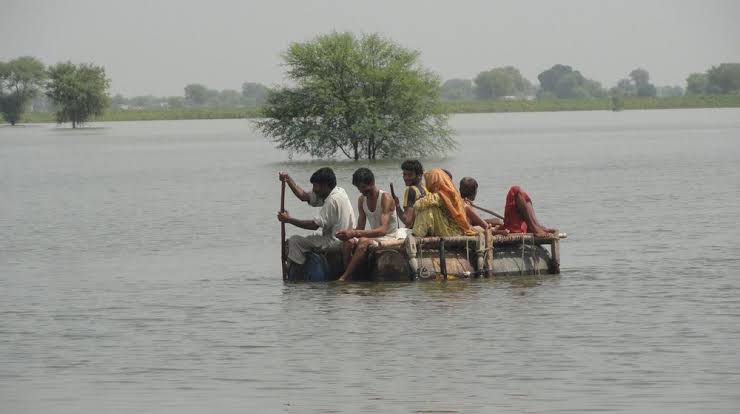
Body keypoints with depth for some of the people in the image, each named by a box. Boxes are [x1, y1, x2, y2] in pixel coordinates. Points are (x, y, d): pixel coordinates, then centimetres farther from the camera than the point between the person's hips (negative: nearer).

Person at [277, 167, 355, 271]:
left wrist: (289, 220, -16)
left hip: (336, 242, -11)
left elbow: (315, 225, -23)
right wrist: (288, 179, 2)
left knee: (294, 241, -13)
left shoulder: (334, 200, -22)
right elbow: (304, 196, 12)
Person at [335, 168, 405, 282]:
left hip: (390, 238, -7)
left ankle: (343, 279, -34)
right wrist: (349, 233, -18)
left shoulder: (385, 198, -16)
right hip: (374, 237, 7)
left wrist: (355, 233, -37)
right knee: (349, 242, -23)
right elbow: (360, 228, 8)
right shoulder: (361, 200, 7)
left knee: (363, 241, -34)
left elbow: (383, 230, -28)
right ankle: (348, 276, -29)